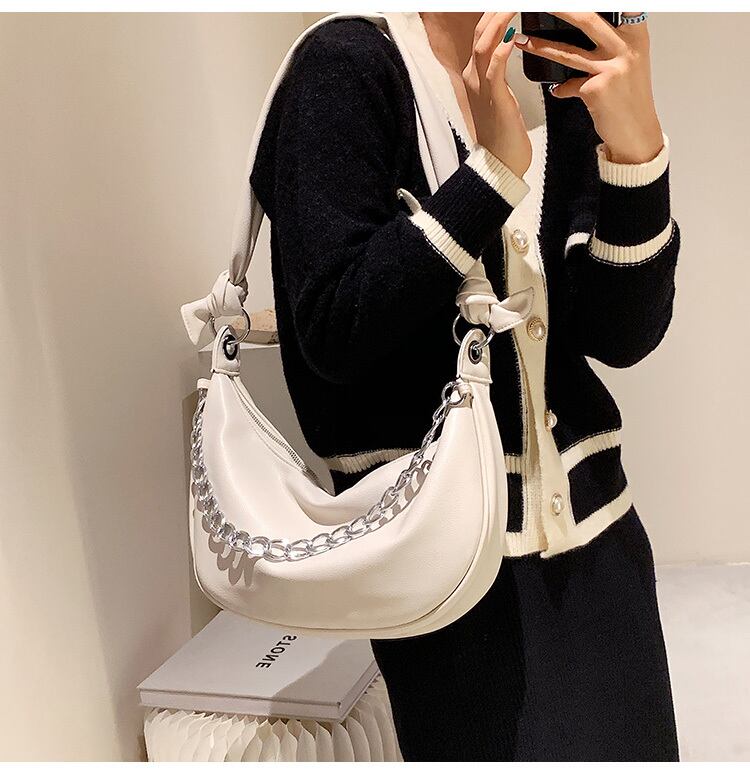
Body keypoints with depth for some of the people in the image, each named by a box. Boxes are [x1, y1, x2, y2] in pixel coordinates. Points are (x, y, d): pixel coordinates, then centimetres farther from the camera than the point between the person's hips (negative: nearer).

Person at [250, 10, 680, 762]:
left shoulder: (572, 88, 6)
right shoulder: (349, 66, -8)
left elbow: (622, 335, -4)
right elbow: (334, 334, -16)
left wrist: (636, 149, -18)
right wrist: (492, 169, -21)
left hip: (591, 524, 5)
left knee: (629, 748, 13)